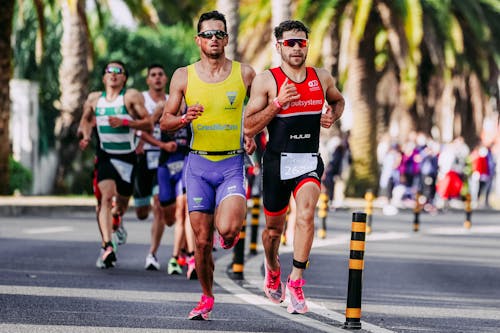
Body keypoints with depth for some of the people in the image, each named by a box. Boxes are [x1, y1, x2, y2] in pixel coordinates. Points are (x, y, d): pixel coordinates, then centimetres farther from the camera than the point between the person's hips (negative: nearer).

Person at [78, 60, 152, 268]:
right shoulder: (94, 99, 9)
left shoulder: (132, 96, -3)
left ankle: (115, 226, 46)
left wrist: (125, 122, -22)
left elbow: (148, 124, -9)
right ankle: (107, 247, -31)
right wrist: (85, 134, 8)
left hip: (127, 157, -1)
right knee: (106, 196, -22)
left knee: (121, 205, 9)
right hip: (105, 155, 1)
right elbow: (85, 119, 28)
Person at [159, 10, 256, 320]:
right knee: (203, 241, 2)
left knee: (226, 228, -23)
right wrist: (184, 119, -15)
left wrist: (253, 135, 0)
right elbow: (165, 121, 6)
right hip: (199, 164, 1)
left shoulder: (245, 73, 0)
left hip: (232, 164, -1)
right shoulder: (184, 76, 2)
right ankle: (207, 298, 23)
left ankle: (233, 231, 15)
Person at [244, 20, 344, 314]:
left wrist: (332, 117, 5)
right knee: (274, 226, 14)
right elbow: (249, 127, -9)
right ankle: (273, 268, 46)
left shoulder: (322, 78, 5)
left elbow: (338, 100, 27)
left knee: (306, 214, -26)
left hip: (310, 161, 1)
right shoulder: (266, 80, -6)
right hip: (277, 161, -1)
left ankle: (296, 281, -22)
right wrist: (278, 103, -20)